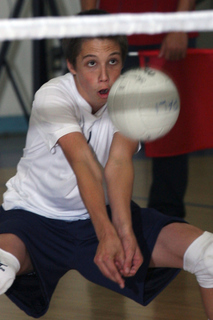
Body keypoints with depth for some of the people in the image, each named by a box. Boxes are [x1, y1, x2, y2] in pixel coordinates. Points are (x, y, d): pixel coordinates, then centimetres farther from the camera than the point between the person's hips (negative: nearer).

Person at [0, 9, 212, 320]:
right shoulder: (52, 97, -21)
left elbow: (119, 162, -26)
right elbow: (84, 164, -36)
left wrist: (124, 231, -43)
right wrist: (106, 233, -50)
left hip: (106, 213, 4)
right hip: (36, 214, -4)